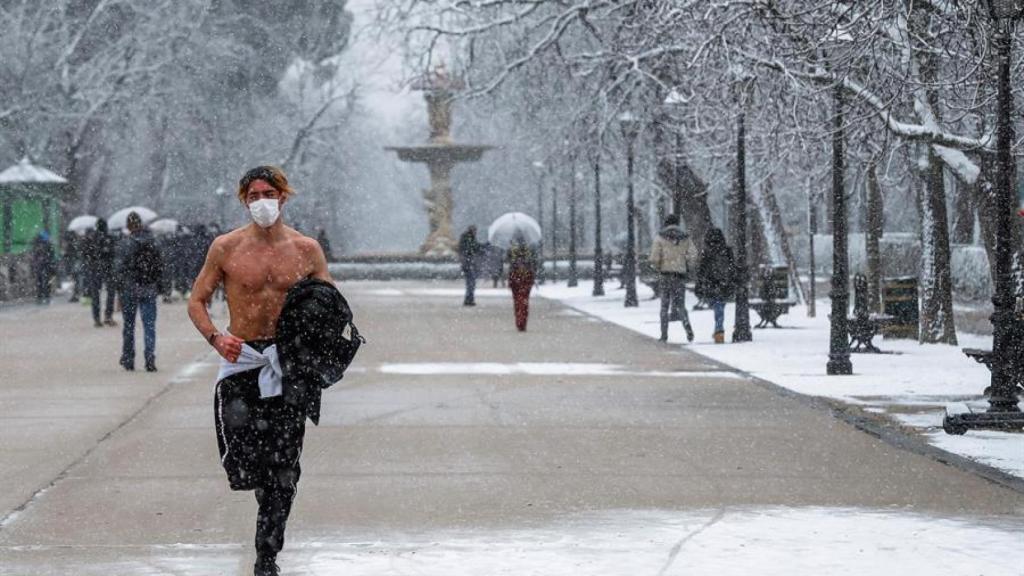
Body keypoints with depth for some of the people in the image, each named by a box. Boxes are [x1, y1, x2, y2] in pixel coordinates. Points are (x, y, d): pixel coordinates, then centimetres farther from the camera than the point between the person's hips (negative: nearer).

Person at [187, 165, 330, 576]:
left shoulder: (306, 249, 4)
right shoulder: (226, 248, 2)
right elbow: (197, 301, 6)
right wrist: (215, 337, -13)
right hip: (241, 360, 0)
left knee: (283, 467, -2)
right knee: (242, 452, -13)